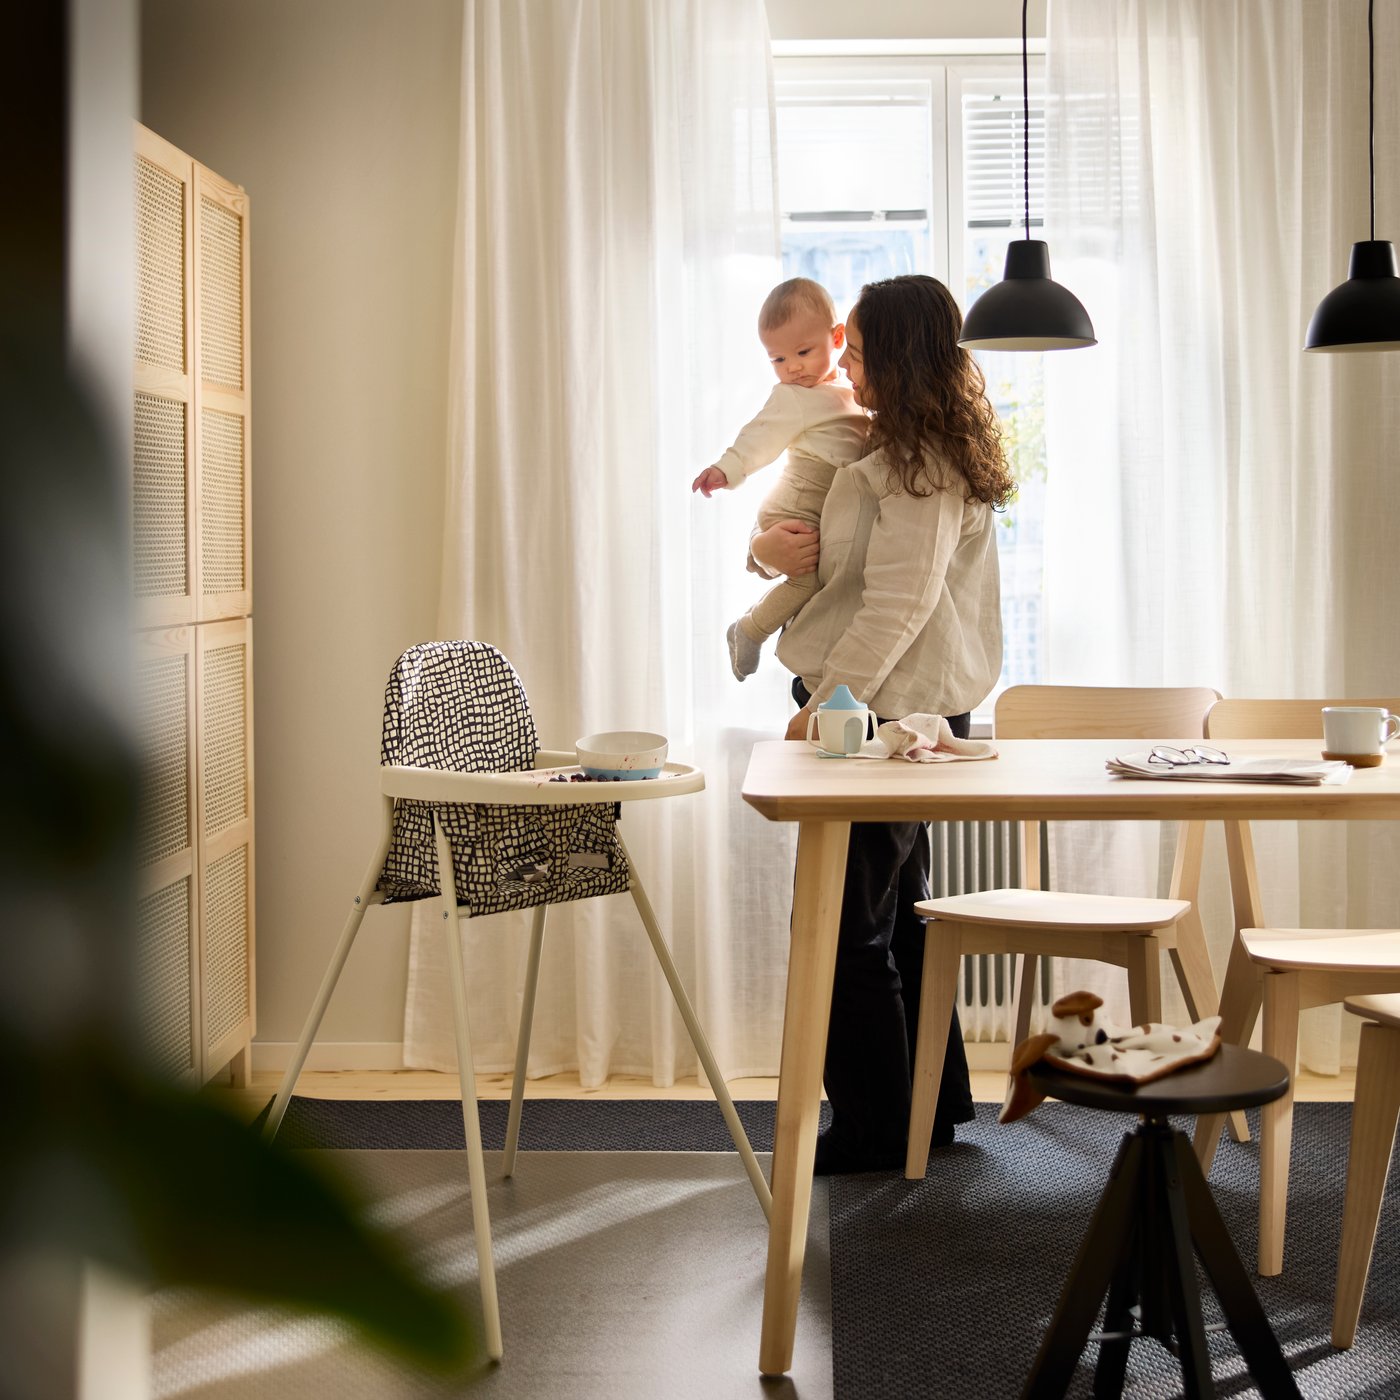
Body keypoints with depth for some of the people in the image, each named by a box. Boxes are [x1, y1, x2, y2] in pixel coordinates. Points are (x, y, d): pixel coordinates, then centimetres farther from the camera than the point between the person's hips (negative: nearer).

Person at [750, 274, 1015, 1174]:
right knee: (897, 915, 18)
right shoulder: (906, 452, 17)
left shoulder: (923, 465, -15)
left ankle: (876, 1132, 5)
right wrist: (769, 548, -3)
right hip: (904, 713, 11)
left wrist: (824, 703, -21)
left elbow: (897, 605, -22)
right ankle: (932, 1107, 28)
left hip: (890, 716, -11)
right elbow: (843, 562, 20)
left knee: (844, 928, -4)